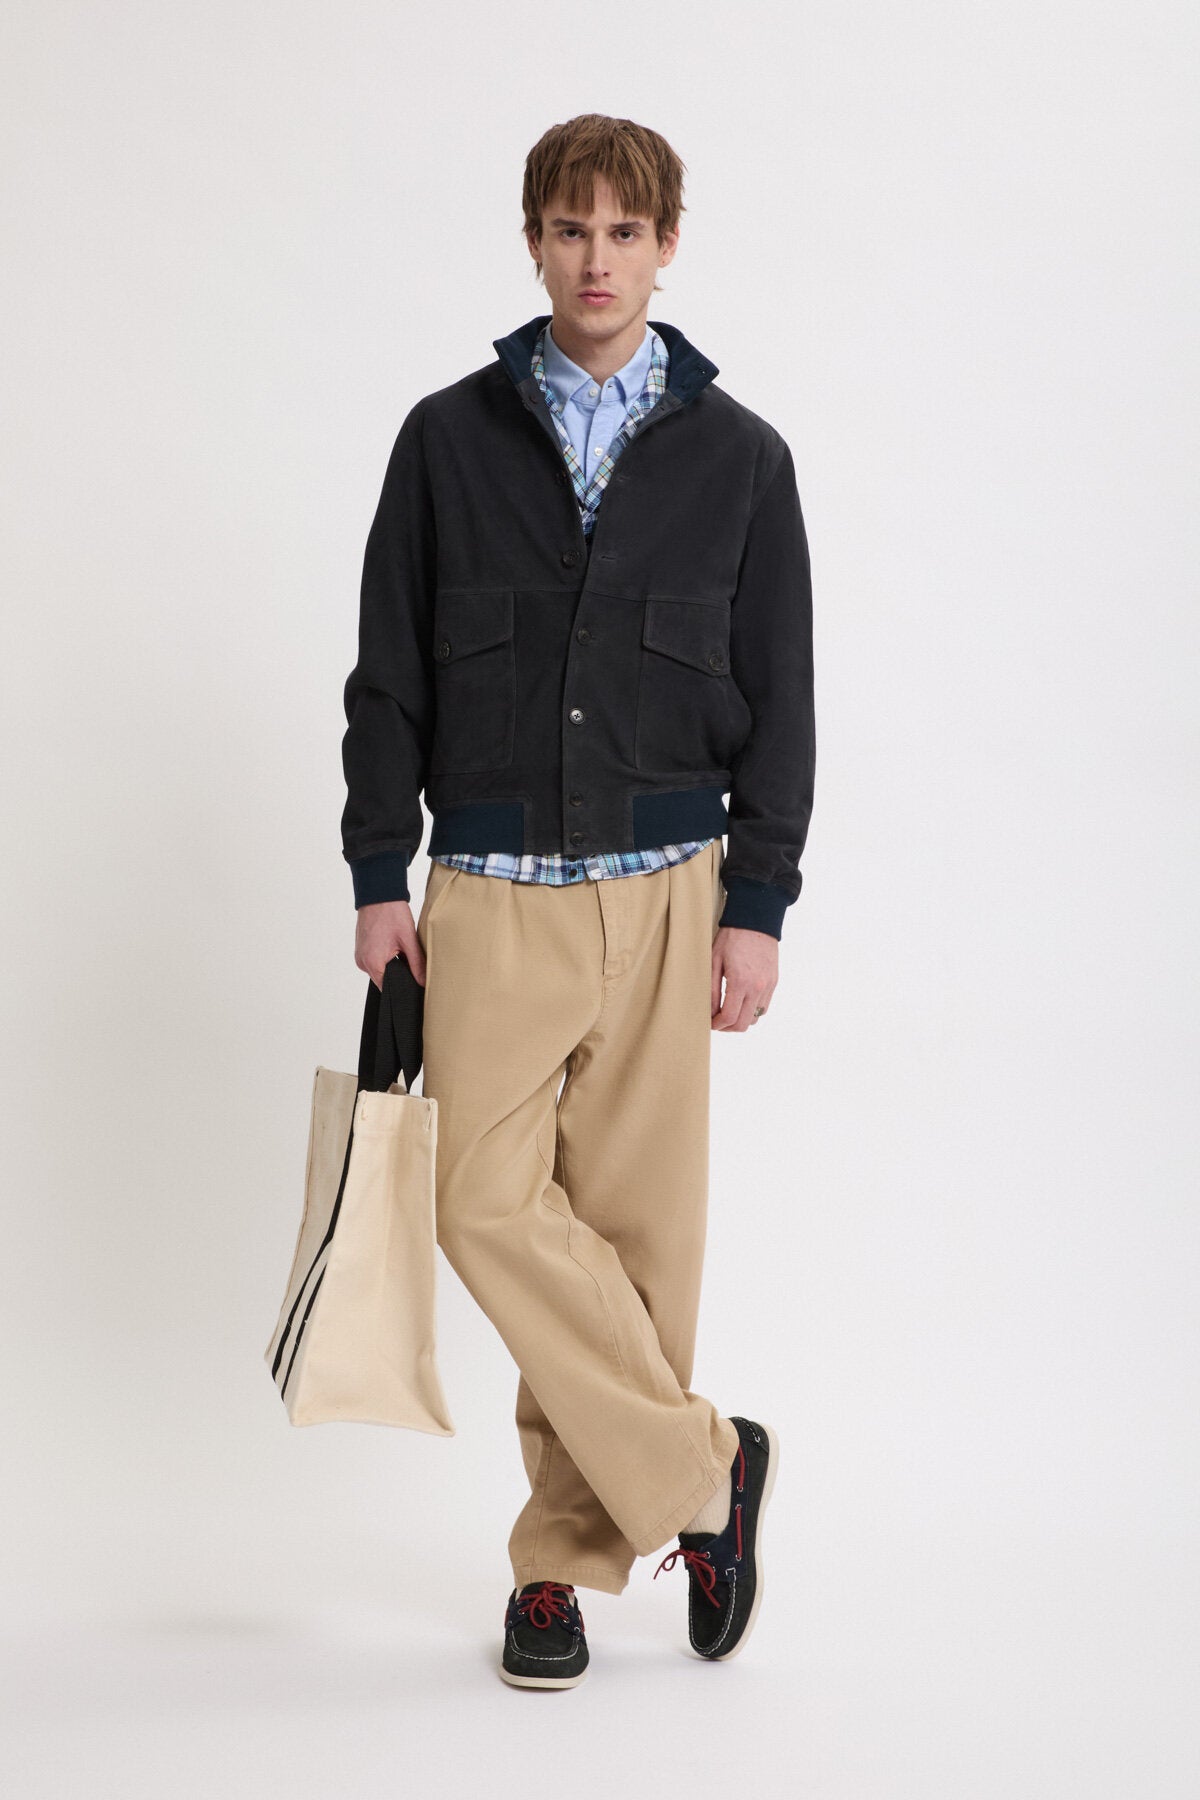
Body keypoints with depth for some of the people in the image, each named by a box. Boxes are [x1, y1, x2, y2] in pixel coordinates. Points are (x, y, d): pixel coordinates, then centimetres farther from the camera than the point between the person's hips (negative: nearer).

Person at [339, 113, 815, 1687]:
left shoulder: (736, 455, 6)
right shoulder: (451, 439, 6)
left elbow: (778, 699, 5)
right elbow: (389, 672, 8)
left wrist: (758, 906, -1)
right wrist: (380, 874, 2)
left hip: (667, 889, 0)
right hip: (494, 891, 0)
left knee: (636, 1220, 1)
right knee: (494, 1206, -13)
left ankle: (571, 1555, 14)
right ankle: (703, 1469, 3)